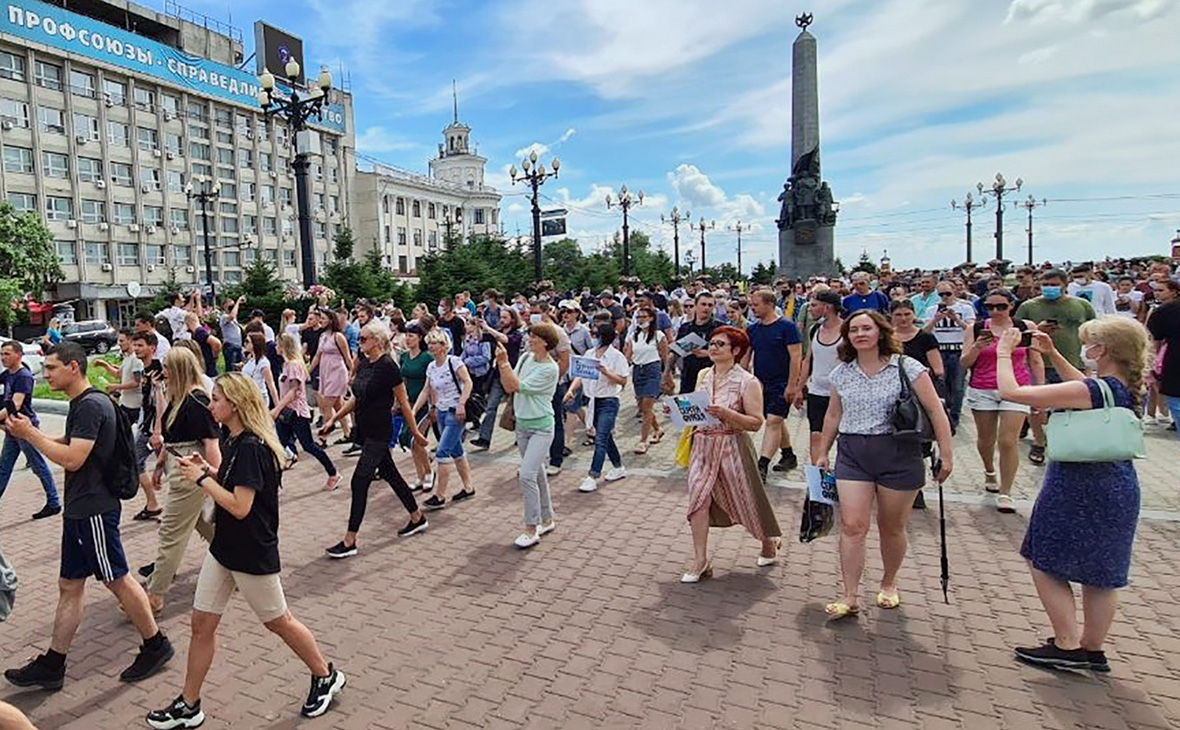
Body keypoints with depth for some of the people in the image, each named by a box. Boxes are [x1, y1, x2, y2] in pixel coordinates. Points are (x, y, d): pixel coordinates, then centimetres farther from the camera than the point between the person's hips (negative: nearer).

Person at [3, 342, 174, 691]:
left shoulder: (92, 405, -19)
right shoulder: (81, 404, 14)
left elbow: (72, 459, -22)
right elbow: (69, 446, 18)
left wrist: (30, 433, -13)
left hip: (94, 510, -10)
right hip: (79, 509, 10)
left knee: (117, 580, 1)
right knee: (69, 586, 14)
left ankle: (155, 645, 15)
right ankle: (51, 665, 24)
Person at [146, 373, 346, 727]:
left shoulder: (252, 447, -24)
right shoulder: (235, 441, 5)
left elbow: (240, 506, -27)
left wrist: (201, 479, -19)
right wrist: (207, 469, 4)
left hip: (252, 554, -9)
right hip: (224, 548, 9)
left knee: (279, 622, 9)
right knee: (201, 623, 12)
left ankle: (326, 676, 29)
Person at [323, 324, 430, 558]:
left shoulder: (388, 366, -16)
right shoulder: (363, 365, 8)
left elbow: (403, 403, -12)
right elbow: (356, 399, 17)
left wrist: (415, 432, -7)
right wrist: (333, 419, 12)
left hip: (379, 434, -9)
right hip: (365, 431, 9)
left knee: (359, 482, -7)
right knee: (390, 474, 17)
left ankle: (349, 542, 1)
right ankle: (418, 518, 33)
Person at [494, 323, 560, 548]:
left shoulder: (550, 369, -17)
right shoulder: (525, 358, 4)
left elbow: (518, 386, -21)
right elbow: (508, 388, 0)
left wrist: (504, 362, -20)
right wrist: (501, 364, -11)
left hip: (541, 427, -7)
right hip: (522, 425, 7)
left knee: (527, 475, -15)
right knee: (537, 475, 16)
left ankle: (531, 530, -4)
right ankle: (547, 520, 30)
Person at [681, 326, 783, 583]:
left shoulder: (747, 382, -10)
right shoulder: (703, 376, 7)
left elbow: (756, 422, -14)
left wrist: (726, 414, -27)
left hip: (732, 446, -4)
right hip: (703, 445, 5)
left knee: (746, 499, 10)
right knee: (699, 499, -5)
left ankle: (769, 541, 39)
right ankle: (700, 561, 4)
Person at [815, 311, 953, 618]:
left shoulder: (907, 368, -5)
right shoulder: (841, 373, 6)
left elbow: (935, 411, -4)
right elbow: (833, 416, 17)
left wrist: (946, 454, -7)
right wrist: (823, 453, 19)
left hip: (898, 454, -2)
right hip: (852, 455, 2)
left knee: (892, 527, 10)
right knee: (852, 526, -6)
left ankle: (889, 584, 35)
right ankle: (850, 597, 2)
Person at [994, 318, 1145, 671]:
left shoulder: (1094, 391, -23)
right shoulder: (1127, 389, 2)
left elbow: (1012, 392, -24)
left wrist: (1003, 353, -9)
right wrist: (1053, 354, 20)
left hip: (1077, 493, -9)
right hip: (1118, 493, 9)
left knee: (1045, 564, 6)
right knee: (1101, 574, 17)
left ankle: (1068, 647, 11)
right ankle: (1093, 649, 29)